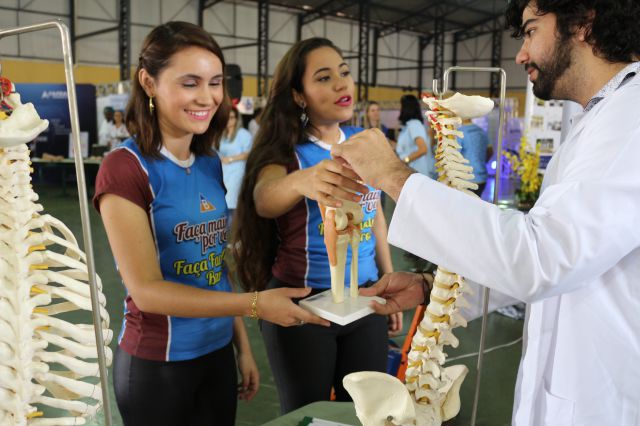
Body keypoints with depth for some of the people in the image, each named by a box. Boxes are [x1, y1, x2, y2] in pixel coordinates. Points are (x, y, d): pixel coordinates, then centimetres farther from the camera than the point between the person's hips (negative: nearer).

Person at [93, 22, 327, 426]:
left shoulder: (211, 164, 3)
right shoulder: (125, 169, -17)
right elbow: (146, 290, -21)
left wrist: (243, 345, 10)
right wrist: (255, 303, -26)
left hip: (218, 351, 6)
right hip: (157, 362, -5)